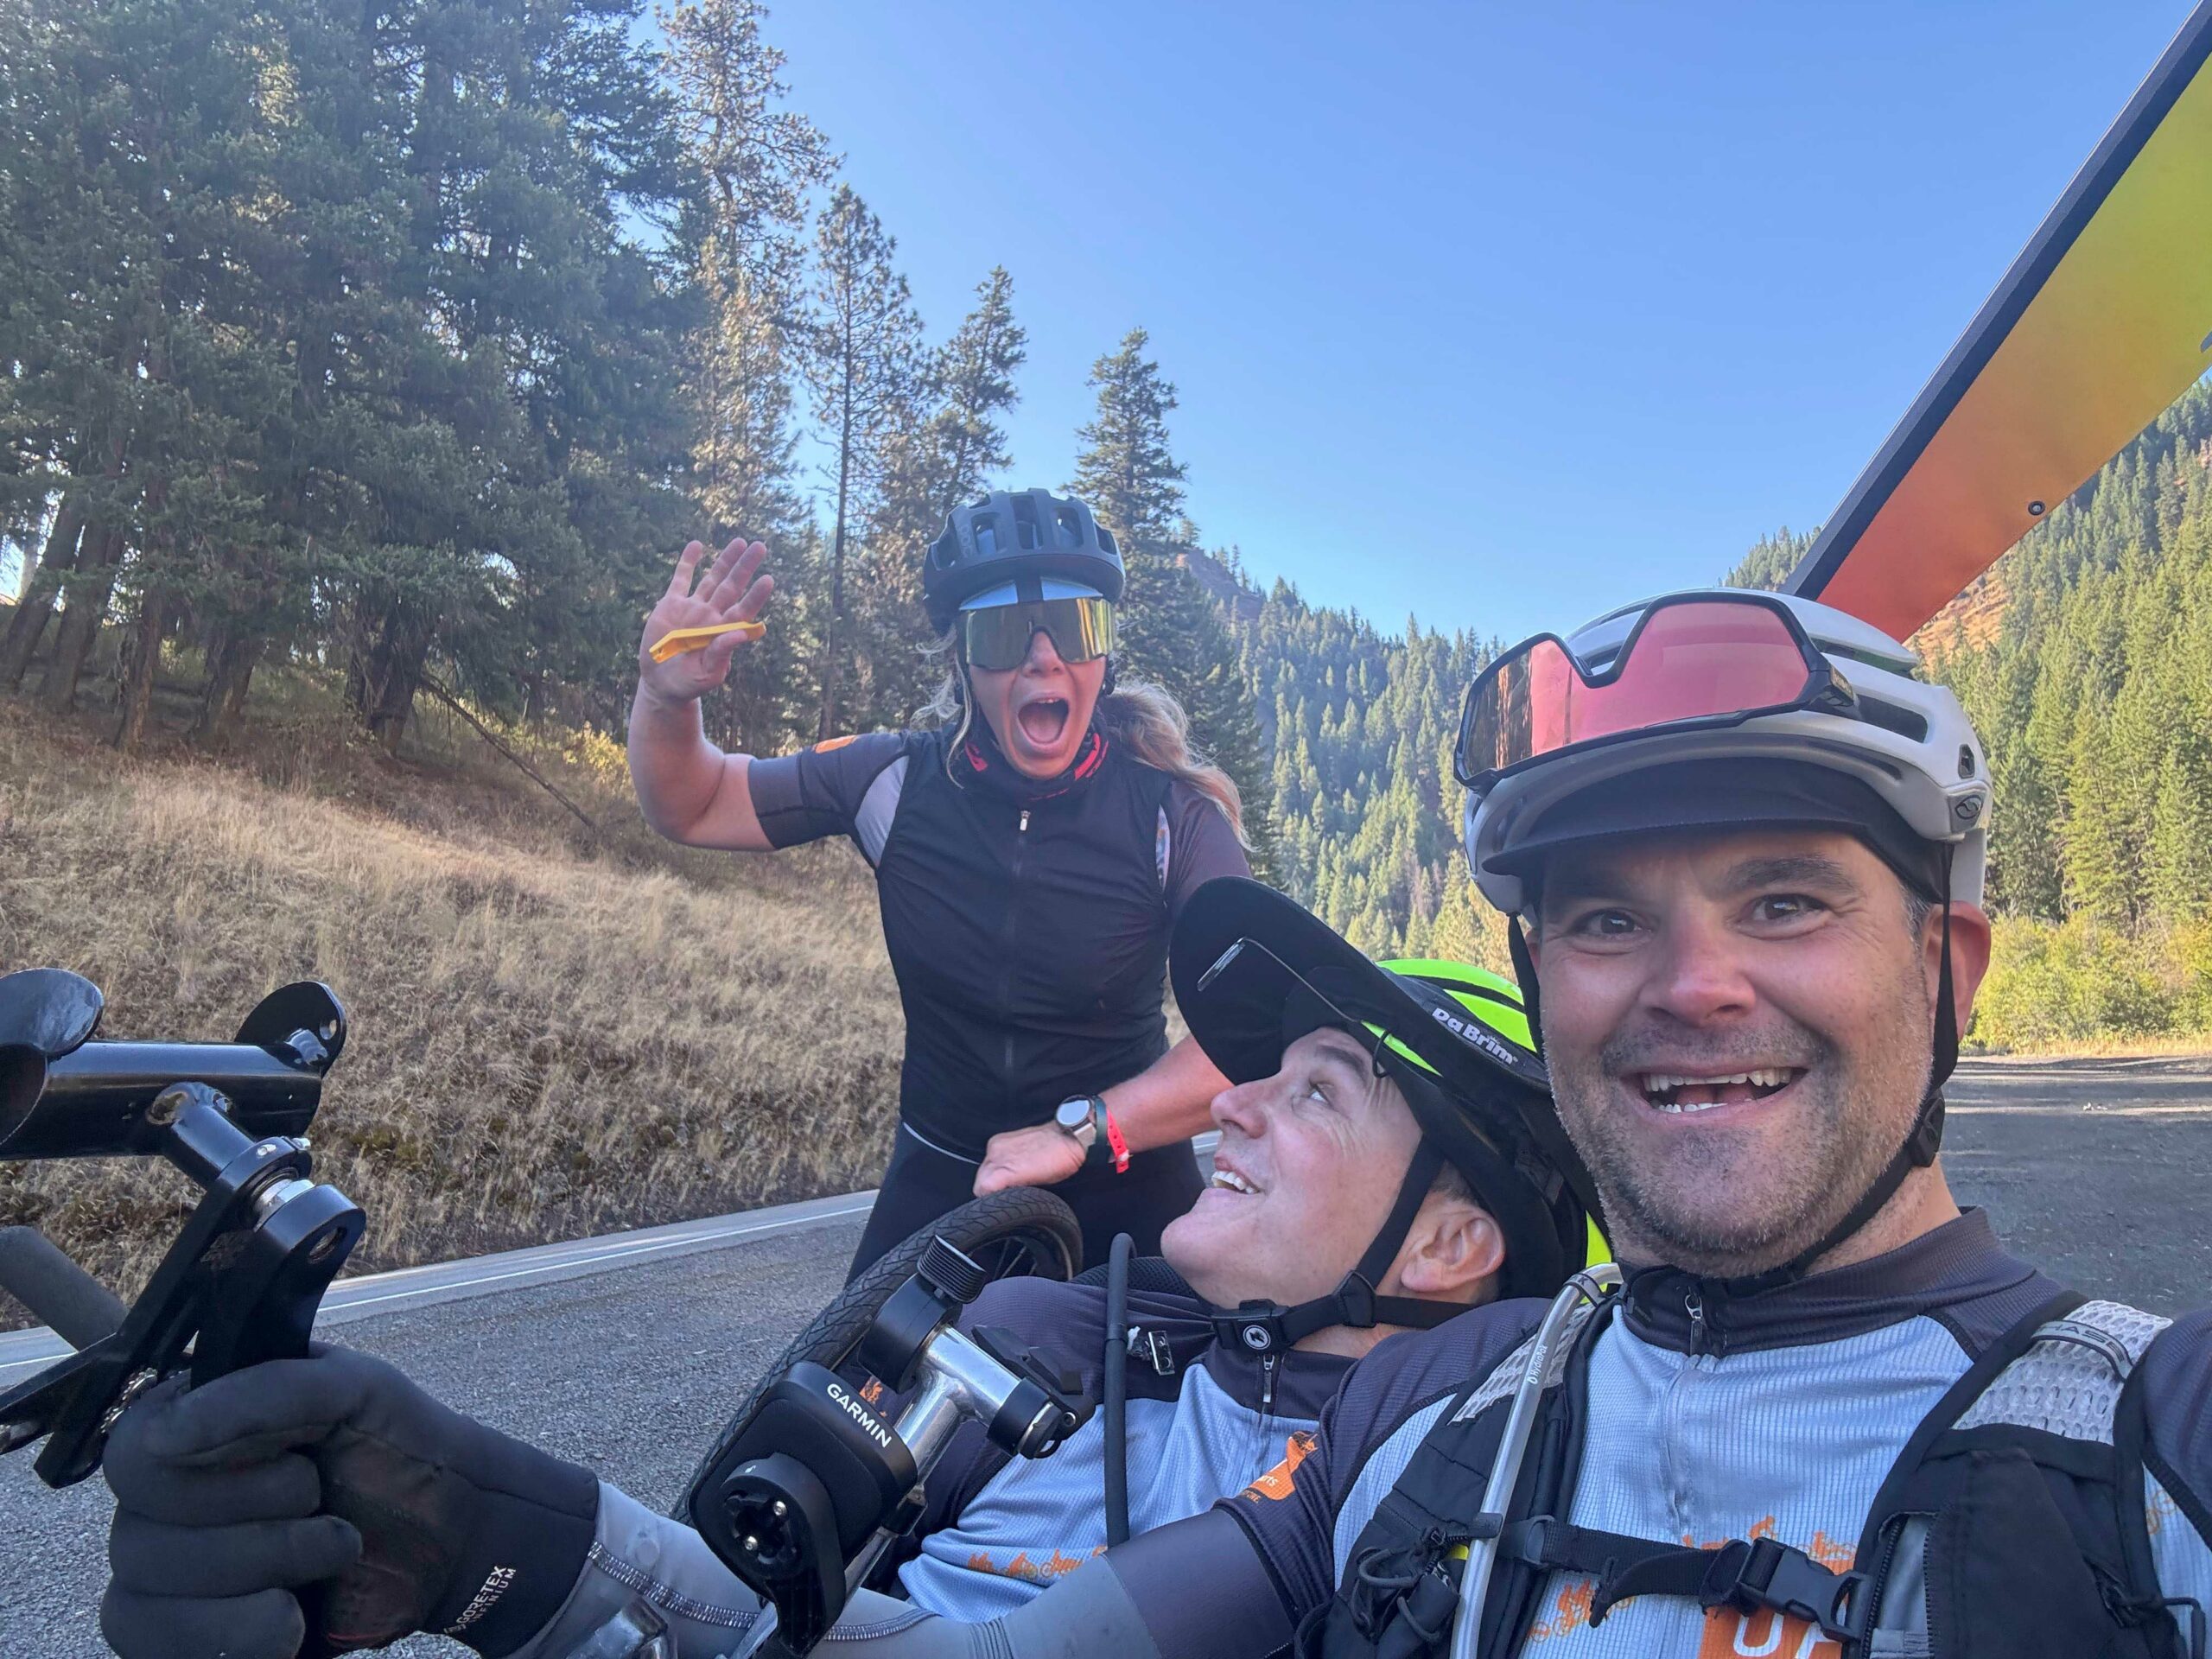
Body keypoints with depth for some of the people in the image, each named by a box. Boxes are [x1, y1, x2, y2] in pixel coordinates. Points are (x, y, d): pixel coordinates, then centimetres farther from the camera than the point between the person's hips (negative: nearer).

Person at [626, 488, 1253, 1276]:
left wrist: (1075, 1132, -31)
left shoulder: (1173, 814, -16)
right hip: (939, 1183, 2)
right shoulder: (897, 781, -10)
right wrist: (666, 695, -20)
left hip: (1121, 1193, -1)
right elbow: (692, 807, 1)